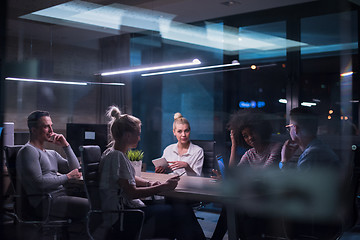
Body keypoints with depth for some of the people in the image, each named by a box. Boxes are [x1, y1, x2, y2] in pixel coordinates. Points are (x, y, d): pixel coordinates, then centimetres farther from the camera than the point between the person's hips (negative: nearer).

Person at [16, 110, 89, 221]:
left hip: (62, 195, 9)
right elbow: (39, 182, -14)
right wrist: (67, 177, -7)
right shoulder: (28, 151, -3)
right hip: (46, 202, -9)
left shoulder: (52, 154, 24)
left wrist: (66, 146, 12)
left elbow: (76, 170, 18)